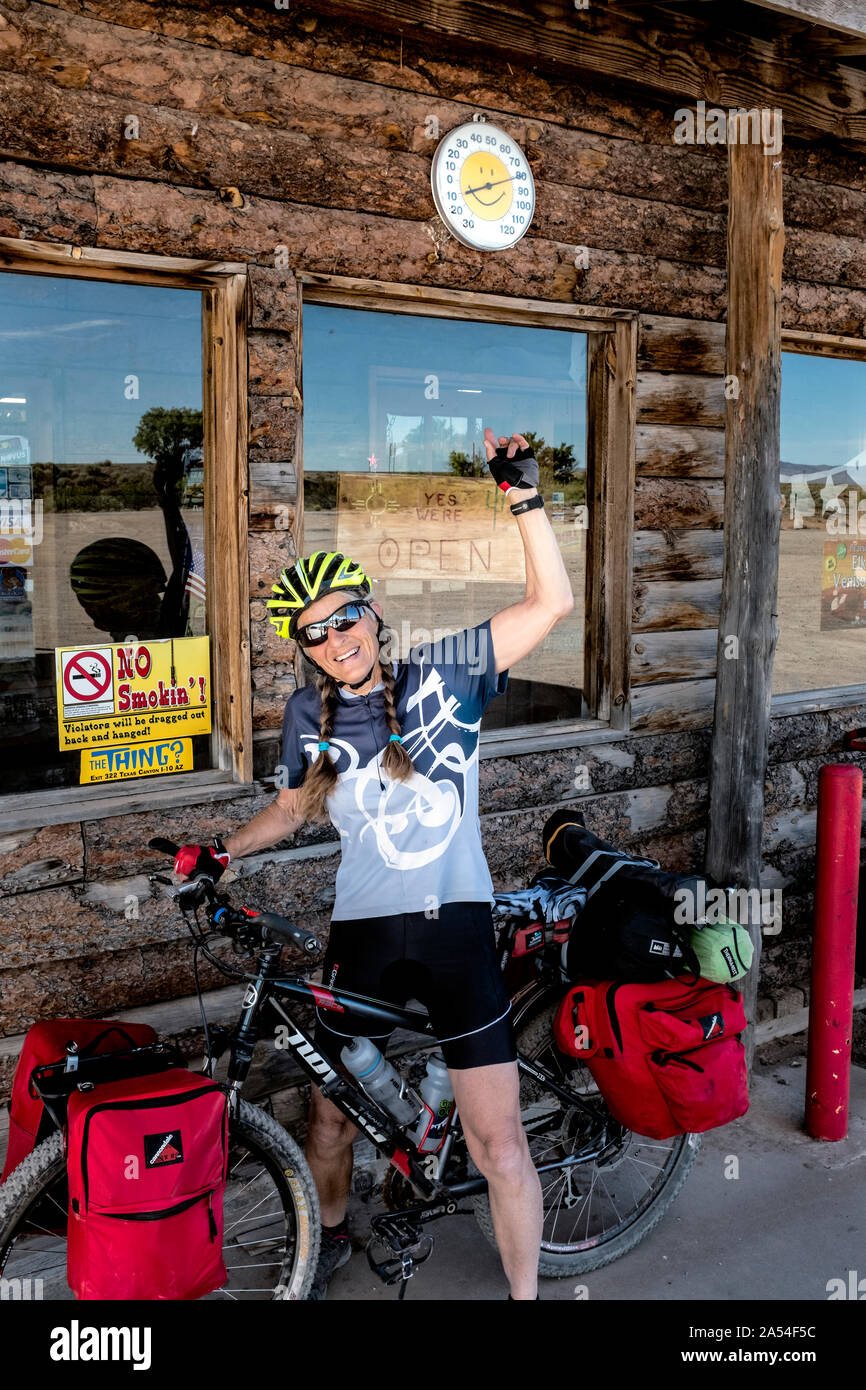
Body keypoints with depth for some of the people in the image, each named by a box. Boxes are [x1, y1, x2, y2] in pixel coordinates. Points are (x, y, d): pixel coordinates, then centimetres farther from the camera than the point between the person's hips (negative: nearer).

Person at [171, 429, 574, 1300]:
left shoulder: (442, 675, -2)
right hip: (363, 934, 3)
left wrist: (523, 498, -15)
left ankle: (525, 1294, 23)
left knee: (498, 1146, -1)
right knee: (331, 1119, 19)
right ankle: (330, 1237, 50)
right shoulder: (309, 715, 5)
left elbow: (551, 604, -8)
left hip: (456, 929, -2)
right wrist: (222, 852, 9)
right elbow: (295, 807, 21)